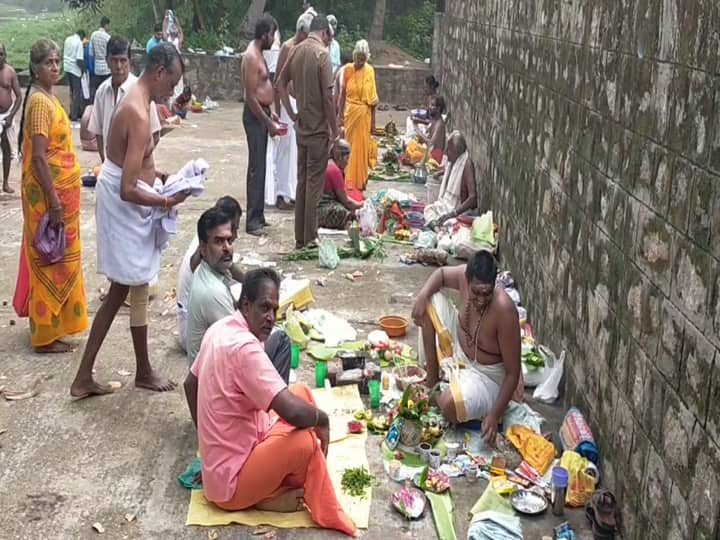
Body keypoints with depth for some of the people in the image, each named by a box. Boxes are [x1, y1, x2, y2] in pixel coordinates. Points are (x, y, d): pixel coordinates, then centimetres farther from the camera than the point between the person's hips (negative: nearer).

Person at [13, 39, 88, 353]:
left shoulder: (47, 97, 11)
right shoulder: (40, 102, -19)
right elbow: (38, 157, -23)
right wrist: (54, 203, -24)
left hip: (59, 191, 10)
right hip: (49, 195, -10)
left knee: (56, 260, 17)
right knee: (50, 261, -1)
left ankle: (49, 325, 29)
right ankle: (45, 335, 9)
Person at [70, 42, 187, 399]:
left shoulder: (135, 100, 8)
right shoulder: (139, 115, -25)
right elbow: (128, 190, -28)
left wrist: (160, 175, 9)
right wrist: (167, 202, -15)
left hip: (116, 201, 10)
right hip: (127, 207, -10)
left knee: (118, 291, 15)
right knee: (138, 292, 7)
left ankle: (84, 377, 18)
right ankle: (144, 373, 26)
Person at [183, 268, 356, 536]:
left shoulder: (219, 329, 1)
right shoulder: (245, 347, -27)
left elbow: (190, 385, 17)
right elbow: (292, 412, -35)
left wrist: (207, 437, 25)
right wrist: (323, 419, -14)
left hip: (218, 458, 10)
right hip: (229, 482, -10)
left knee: (301, 393, 10)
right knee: (304, 441, -29)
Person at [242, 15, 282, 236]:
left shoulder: (258, 54, 13)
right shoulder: (251, 56, -18)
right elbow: (251, 97, -21)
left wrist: (270, 114, 18)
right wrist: (268, 123, -19)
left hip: (262, 113, 10)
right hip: (255, 116, -10)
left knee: (261, 166, 13)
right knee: (256, 167, -8)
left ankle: (258, 215, 20)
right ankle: (252, 220, -4)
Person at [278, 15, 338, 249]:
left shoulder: (296, 51, 6)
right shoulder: (322, 54, -14)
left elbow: (280, 84, 12)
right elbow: (328, 97, -17)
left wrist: (293, 115, 13)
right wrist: (334, 131, -9)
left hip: (301, 127, 7)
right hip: (318, 129, -6)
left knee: (302, 183, 12)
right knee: (314, 186, 0)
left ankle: (299, 239, 18)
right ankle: (310, 241, 5)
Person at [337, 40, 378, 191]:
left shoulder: (370, 71, -2)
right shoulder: (347, 69, -2)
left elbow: (372, 98, 1)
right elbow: (343, 93, 2)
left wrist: (373, 121, 2)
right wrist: (340, 115, -2)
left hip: (364, 114, 0)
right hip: (350, 112, 0)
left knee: (362, 147, 6)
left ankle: (360, 182, 16)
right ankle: (349, 182, 14)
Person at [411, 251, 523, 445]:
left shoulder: (504, 311, -34)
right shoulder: (464, 275, -19)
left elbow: (513, 372, -26)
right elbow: (441, 273, 6)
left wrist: (494, 415, -31)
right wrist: (422, 295, -14)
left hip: (485, 375, -6)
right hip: (459, 351, 7)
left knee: (449, 404, -34)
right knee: (430, 300, -5)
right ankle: (432, 380, 6)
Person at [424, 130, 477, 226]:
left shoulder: (467, 165, -16)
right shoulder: (451, 162, 10)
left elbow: (473, 197, -25)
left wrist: (453, 213, -31)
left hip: (459, 210, -9)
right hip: (445, 205, 9)